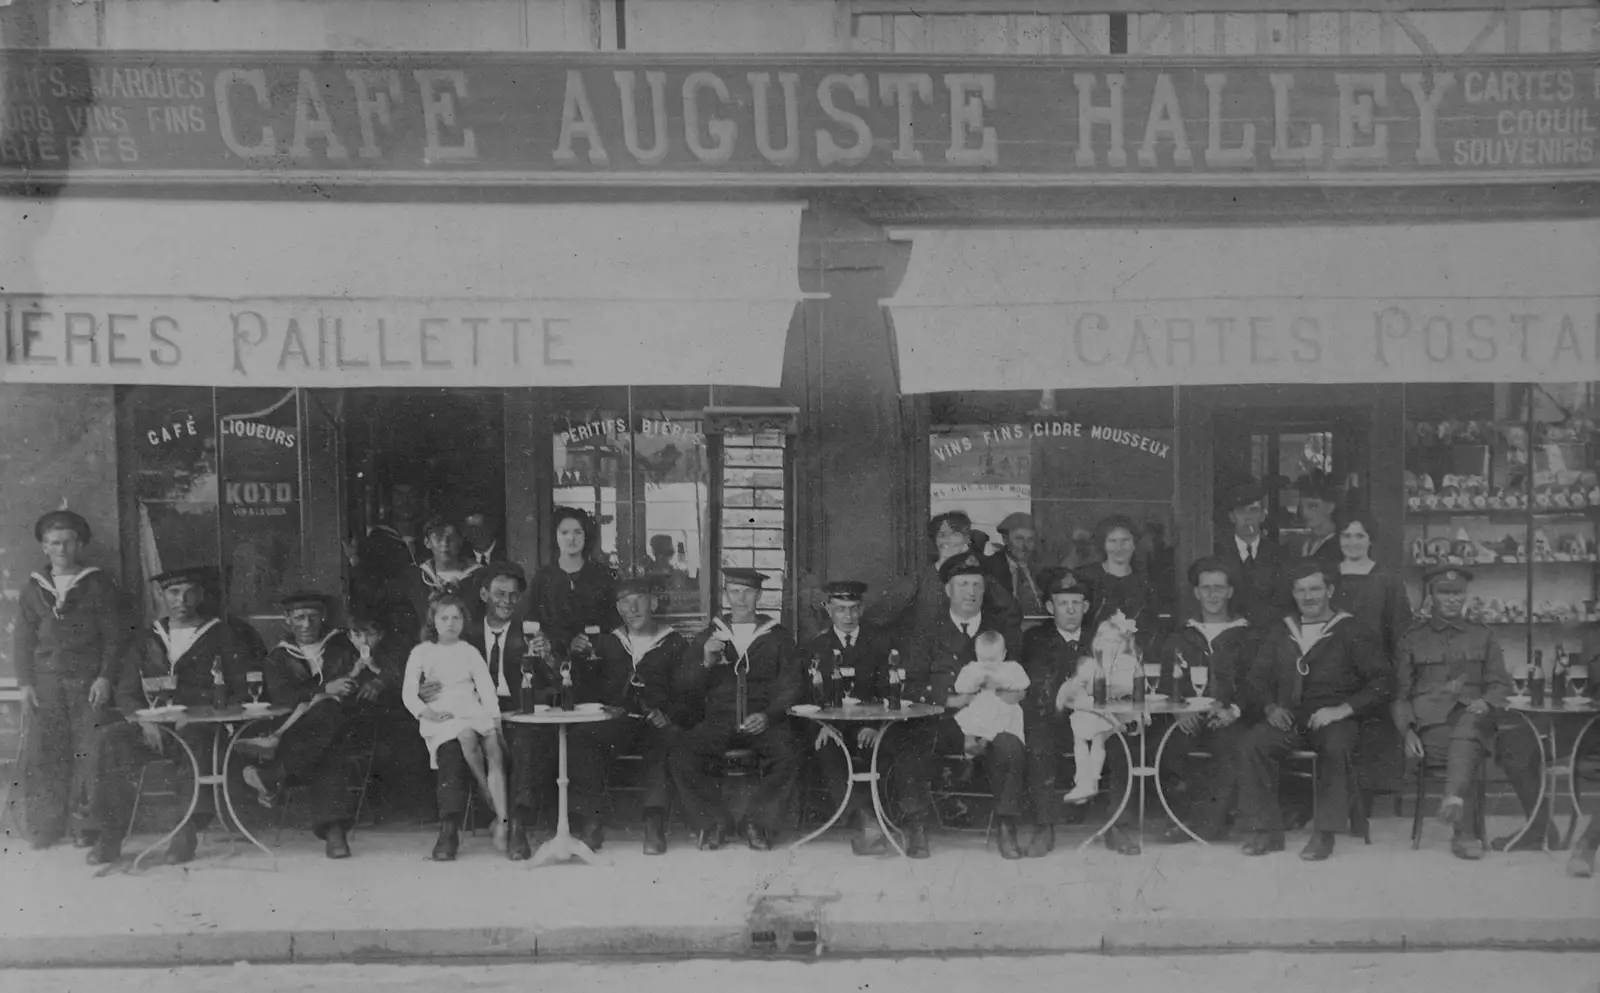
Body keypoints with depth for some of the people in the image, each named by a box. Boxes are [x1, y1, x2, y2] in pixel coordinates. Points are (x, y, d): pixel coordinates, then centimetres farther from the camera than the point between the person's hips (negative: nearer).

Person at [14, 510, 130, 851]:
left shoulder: (98, 585, 6)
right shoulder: (33, 589, 15)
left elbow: (115, 635, 2)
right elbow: (22, 639, 14)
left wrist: (105, 677, -8)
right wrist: (25, 683, 3)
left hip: (89, 682, -2)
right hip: (45, 682, 3)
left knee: (90, 754, -10)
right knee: (43, 755, -3)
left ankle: (90, 826, -7)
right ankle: (44, 832, 0)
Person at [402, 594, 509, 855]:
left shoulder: (469, 652, 18)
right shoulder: (422, 652, 13)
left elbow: (486, 686, 9)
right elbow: (408, 691, 5)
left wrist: (494, 716, -7)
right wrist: (424, 710, -13)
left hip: (472, 710, 2)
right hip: (439, 715, -2)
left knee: (493, 745, -27)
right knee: (467, 735, -36)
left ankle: (502, 821, -32)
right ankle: (494, 802, -22)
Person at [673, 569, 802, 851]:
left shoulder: (777, 636, 15)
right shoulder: (709, 636, 18)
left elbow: (790, 686, 8)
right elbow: (683, 688, 12)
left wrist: (768, 716, -10)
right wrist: (706, 663, -7)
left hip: (763, 721, -1)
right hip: (717, 721, 1)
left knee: (787, 757, -33)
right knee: (682, 757, -28)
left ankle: (759, 822, -13)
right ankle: (712, 822, -9)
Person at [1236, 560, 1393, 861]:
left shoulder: (1350, 633, 3)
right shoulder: (1280, 634, 17)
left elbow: (1383, 681, -4)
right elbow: (1258, 676, 23)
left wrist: (1343, 709, -15)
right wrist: (1270, 706, 3)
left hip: (1334, 720, -4)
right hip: (1289, 720, 4)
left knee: (1337, 746, -37)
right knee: (1251, 744, -25)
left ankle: (1325, 833, -26)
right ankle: (1267, 831, -16)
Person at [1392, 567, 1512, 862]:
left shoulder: (1483, 637, 21)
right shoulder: (1412, 640, 16)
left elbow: (1501, 683, 15)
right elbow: (1400, 693, 11)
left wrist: (1486, 702, -10)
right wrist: (1407, 731, -7)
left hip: (1472, 717, 1)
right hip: (1430, 723, -1)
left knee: (1468, 730, -39)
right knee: (1467, 758, -33)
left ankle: (1453, 798, -54)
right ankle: (1465, 834, -35)